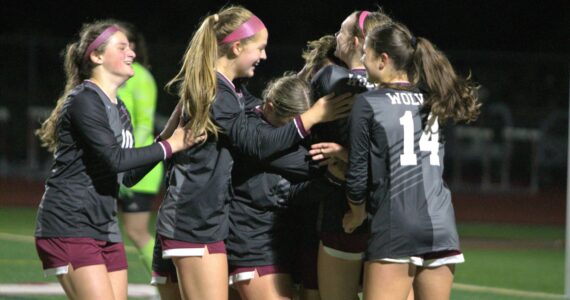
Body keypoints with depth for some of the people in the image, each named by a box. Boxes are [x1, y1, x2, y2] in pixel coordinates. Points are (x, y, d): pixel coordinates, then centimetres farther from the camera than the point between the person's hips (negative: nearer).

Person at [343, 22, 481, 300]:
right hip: (442, 227, 6)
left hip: (394, 231, -6)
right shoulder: (431, 102, 15)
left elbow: (358, 174, -2)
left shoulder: (368, 104, -2)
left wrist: (357, 214, 18)